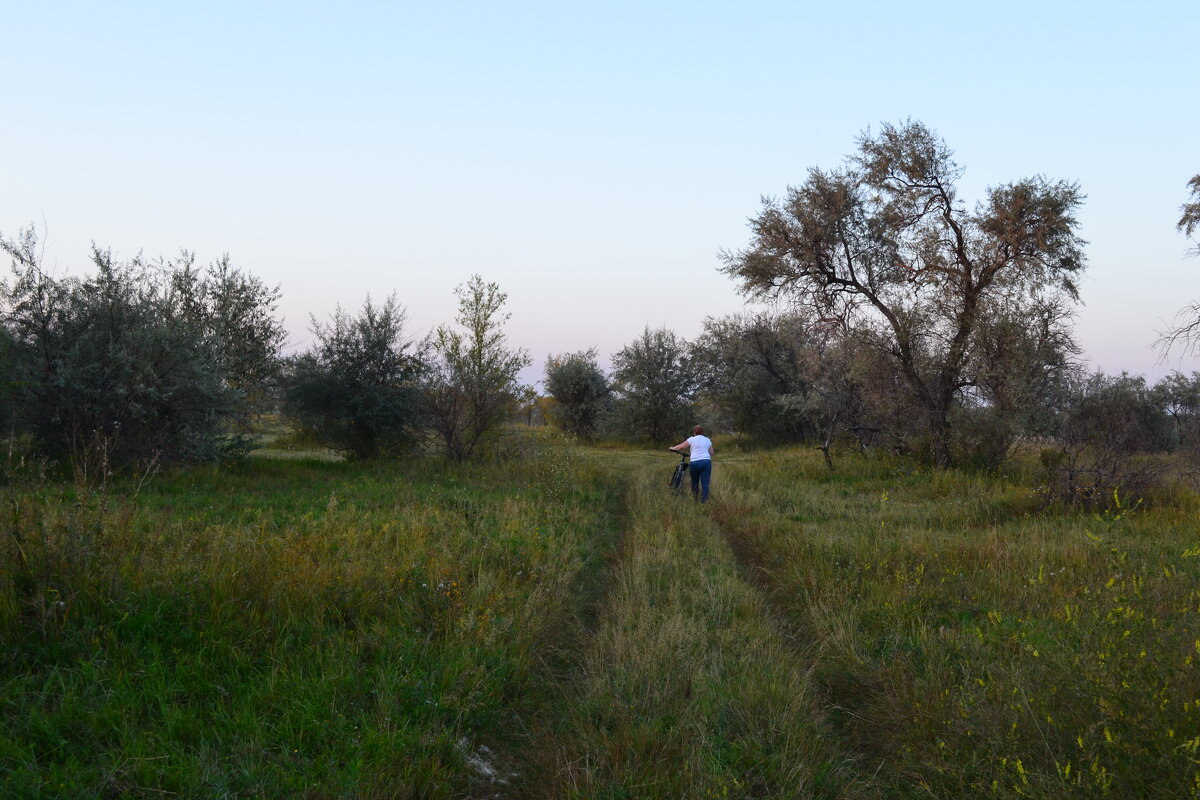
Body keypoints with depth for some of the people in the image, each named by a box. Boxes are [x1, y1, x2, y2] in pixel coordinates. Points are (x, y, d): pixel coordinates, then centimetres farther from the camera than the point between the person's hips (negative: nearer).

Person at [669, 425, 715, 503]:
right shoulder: (707, 440, 15)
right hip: (706, 461, 2)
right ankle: (704, 501, -7)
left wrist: (672, 448, 24)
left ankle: (695, 499, 24)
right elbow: (711, 452, 19)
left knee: (694, 482, 14)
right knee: (705, 483, -1)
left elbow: (680, 447, 7)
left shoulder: (692, 439, 5)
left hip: (694, 462, -2)